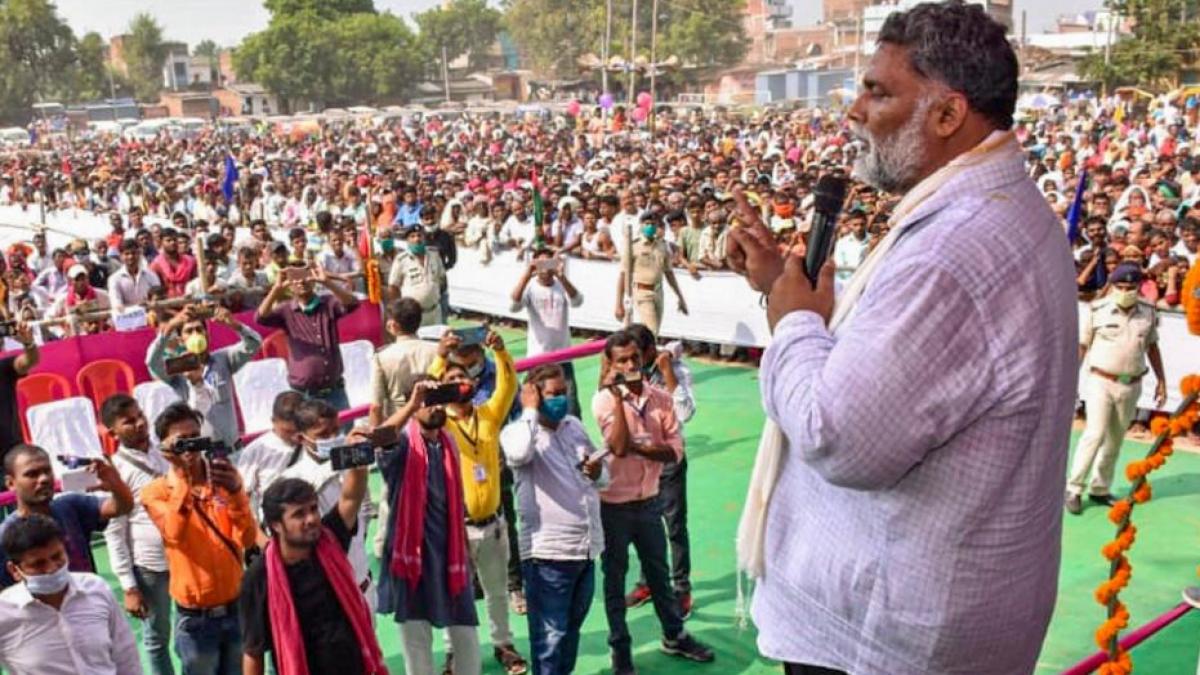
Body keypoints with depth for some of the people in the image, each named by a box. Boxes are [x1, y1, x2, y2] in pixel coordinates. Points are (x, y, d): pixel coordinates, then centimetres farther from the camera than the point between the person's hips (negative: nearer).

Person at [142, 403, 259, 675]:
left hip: (237, 608, 2)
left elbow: (247, 539, -11)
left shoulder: (224, 480, 2)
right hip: (196, 617, -2)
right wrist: (183, 479, -30)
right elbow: (176, 534, -24)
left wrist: (235, 492, -27)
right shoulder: (156, 491, -4)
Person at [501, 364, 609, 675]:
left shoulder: (574, 425, 11)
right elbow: (519, 453, -34)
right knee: (550, 635, 0)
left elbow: (605, 475, 18)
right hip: (547, 552, -7)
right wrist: (530, 410, -19)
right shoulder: (518, 431, -8)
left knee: (572, 629, 22)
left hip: (587, 547, 7)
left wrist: (597, 472, -6)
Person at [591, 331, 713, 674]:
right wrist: (617, 396, -25)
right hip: (614, 503, -3)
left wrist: (639, 447, -23)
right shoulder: (604, 400, -12)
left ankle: (675, 636, 35)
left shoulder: (660, 398, -3)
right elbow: (618, 446, -25)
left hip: (649, 500, 3)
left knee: (658, 572, 19)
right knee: (615, 578, 10)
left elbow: (675, 449, -7)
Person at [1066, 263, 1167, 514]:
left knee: (1115, 440, 11)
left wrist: (1161, 381, 15)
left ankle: (1100, 489, 23)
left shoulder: (1148, 312, 4)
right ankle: (1074, 489, -4)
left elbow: (1152, 347, 15)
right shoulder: (1096, 310, -9)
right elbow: (1081, 346, -5)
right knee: (1095, 434, -14)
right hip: (1101, 381, -4)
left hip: (1131, 385, 5)